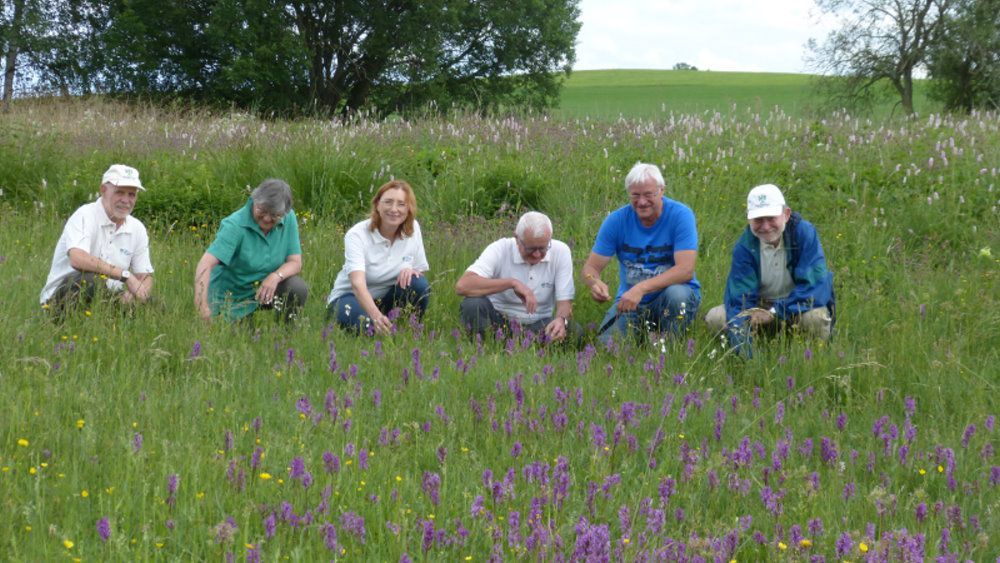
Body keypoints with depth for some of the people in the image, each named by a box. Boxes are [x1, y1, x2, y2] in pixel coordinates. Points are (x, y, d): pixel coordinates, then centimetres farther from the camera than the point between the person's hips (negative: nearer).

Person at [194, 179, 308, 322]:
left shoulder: (289, 218, -11)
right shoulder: (235, 225, -25)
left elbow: (295, 262, -8)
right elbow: (205, 264, -35)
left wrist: (276, 276, -31)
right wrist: (202, 305, -49)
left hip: (265, 288, 4)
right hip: (232, 298, -3)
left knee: (298, 288, -22)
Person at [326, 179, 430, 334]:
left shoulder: (413, 228, -7)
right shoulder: (357, 235, -22)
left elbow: (420, 270, 5)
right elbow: (358, 284, -37)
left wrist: (410, 270, -23)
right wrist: (376, 315, -56)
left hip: (387, 298, 4)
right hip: (351, 297, -4)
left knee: (419, 285, -25)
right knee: (367, 322, -37)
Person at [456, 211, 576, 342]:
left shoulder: (560, 251, -8)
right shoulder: (500, 249, -16)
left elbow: (565, 301, -8)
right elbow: (462, 286, -29)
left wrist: (561, 319, -34)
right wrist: (512, 283, -34)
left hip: (538, 324, 2)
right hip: (497, 319, -2)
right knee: (472, 304, -32)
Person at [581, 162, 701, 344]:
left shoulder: (680, 215, -13)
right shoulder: (616, 220, -5)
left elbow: (685, 269, -23)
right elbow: (590, 268, -2)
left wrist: (641, 288, -35)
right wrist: (595, 283, -29)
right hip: (630, 301, 2)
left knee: (676, 293, -36)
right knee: (606, 343, -23)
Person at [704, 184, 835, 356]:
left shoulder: (805, 233, -20)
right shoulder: (744, 246, -14)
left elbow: (816, 286, -25)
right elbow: (739, 296, -22)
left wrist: (774, 312, -32)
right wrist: (741, 341, -40)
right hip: (760, 306, 2)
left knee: (816, 317, -36)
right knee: (715, 318, -19)